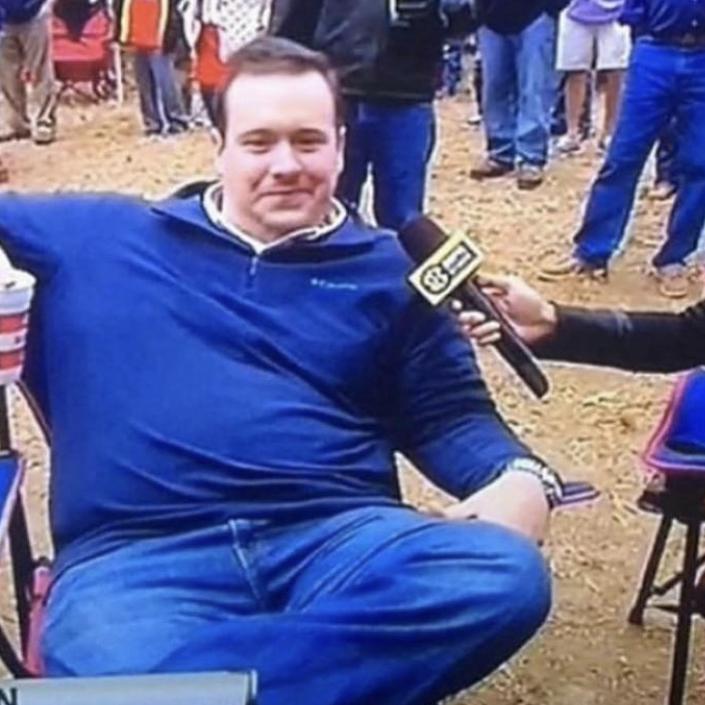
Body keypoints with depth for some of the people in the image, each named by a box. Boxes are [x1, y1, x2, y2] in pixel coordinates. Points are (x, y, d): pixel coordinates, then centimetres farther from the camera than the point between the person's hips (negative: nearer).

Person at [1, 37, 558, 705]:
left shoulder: (390, 270, 18)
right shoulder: (97, 237, 15)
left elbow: (449, 415, 17)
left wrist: (519, 477, -3)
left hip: (342, 533, 4)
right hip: (139, 553, -3)